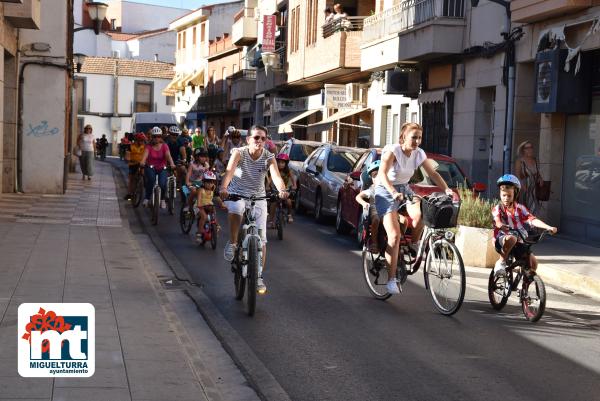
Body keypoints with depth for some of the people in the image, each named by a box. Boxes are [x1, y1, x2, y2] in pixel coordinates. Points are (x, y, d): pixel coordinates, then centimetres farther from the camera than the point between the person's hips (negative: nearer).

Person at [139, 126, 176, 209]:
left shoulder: (164, 146, -4)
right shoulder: (149, 146, -4)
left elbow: (168, 155, -19)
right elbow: (145, 155, -22)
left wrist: (172, 164, -39)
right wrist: (142, 162, -44)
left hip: (162, 168, 0)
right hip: (151, 167, 0)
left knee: (162, 184, -24)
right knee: (151, 179, -33)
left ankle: (162, 199, 5)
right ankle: (147, 198, -19)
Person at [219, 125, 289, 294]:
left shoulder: (269, 157, -12)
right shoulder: (239, 153, -16)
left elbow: (276, 175, -29)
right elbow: (230, 170, -33)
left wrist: (282, 190, -51)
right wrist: (223, 187, -53)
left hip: (258, 197, 2)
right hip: (237, 194, -2)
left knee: (261, 239, -2)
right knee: (235, 211, -39)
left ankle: (259, 277, 12)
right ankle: (232, 243, -13)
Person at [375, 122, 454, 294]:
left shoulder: (419, 154, -3)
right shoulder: (393, 150, -20)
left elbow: (433, 173, -1)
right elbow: (382, 173, -32)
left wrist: (447, 189, -18)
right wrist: (393, 192, -49)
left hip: (404, 189, 5)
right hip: (386, 191, -5)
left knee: (420, 214, -28)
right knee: (395, 235, -18)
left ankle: (413, 247, -1)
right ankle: (392, 279, -14)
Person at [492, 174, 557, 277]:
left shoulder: (520, 208, 8)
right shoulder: (497, 209, -1)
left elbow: (532, 219, -6)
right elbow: (497, 220, -23)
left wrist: (548, 227, -23)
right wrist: (501, 225, -49)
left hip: (518, 242, 4)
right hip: (501, 241, -4)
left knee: (533, 261, -16)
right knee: (511, 238, -39)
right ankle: (501, 262, -17)